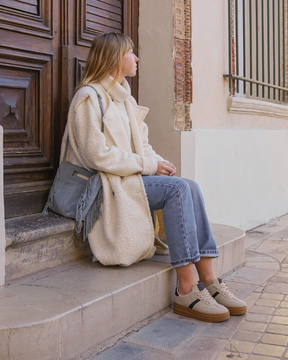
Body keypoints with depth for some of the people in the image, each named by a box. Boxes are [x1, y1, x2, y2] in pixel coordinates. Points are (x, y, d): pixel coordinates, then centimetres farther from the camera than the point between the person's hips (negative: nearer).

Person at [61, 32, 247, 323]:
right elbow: (98, 156, -17)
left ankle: (209, 282, -18)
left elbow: (139, 144, 22)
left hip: (131, 176, 8)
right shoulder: (89, 97, -8)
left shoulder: (123, 97, 21)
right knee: (178, 189, -26)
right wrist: (149, 165, -15)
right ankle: (187, 291, -26)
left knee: (190, 187, -15)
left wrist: (158, 161, -1)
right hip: (106, 183, -8)